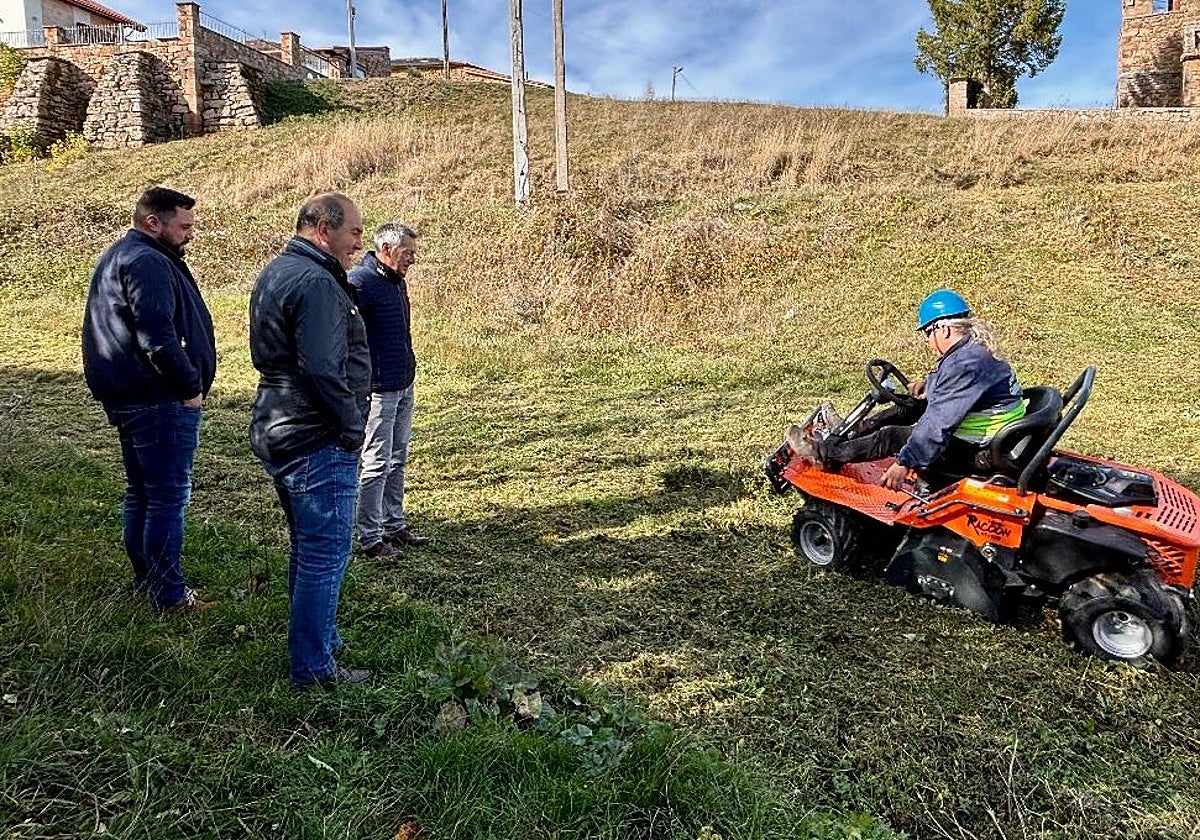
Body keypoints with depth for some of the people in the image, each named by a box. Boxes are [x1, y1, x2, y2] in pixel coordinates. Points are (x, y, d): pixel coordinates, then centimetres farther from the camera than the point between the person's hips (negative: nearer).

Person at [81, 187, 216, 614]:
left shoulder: (117, 257, 18)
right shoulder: (148, 263, -16)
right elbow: (158, 337, -25)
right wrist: (191, 387, -16)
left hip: (127, 398, 11)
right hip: (161, 402, -11)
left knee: (140, 493, 17)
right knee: (169, 496, -4)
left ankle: (145, 580, 29)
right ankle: (168, 595, 3)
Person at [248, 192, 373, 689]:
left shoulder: (274, 273, 15)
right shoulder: (315, 281, -19)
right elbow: (322, 368, -26)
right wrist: (353, 428, -15)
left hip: (276, 433, 11)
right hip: (317, 442, -11)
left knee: (307, 549, 21)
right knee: (326, 555, 0)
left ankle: (317, 640, 36)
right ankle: (313, 667, 10)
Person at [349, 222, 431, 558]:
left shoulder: (396, 281, 13)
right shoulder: (360, 281, -16)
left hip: (404, 385, 9)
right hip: (378, 388, -9)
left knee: (397, 460, 16)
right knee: (377, 464, -2)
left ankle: (394, 525, 28)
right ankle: (370, 538, 8)